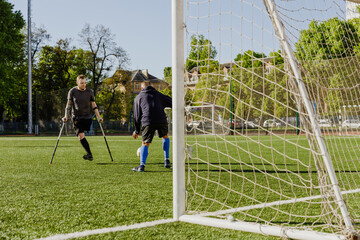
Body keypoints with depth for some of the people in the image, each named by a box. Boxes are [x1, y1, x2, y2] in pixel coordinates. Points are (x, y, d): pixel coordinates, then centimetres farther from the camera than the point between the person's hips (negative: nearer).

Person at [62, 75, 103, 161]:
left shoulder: (89, 92, 4)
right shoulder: (72, 91, -1)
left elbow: (94, 105, 11)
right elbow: (69, 105, 4)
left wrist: (98, 116, 6)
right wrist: (66, 116, -7)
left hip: (87, 117, 1)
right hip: (76, 117, -1)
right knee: (81, 135, -15)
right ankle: (89, 154, -17)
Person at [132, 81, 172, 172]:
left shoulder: (139, 97, 20)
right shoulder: (158, 94, 25)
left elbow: (137, 115, 18)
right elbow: (171, 102, 22)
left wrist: (137, 131, 22)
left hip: (147, 122, -2)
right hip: (161, 120, 2)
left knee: (145, 143, 7)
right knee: (165, 136, 26)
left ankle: (142, 165, -8)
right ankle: (167, 160, 19)